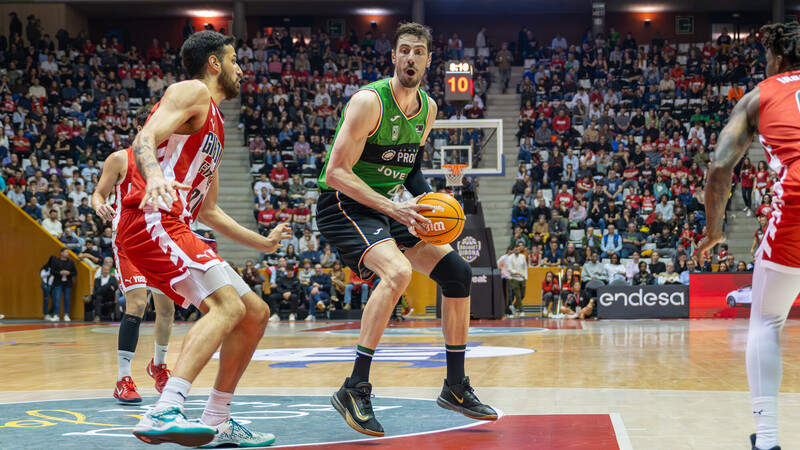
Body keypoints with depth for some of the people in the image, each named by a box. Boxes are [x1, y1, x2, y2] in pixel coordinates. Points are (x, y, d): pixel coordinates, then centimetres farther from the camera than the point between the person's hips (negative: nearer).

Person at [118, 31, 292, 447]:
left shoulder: (214, 126, 29)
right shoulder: (192, 93, 1)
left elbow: (209, 211, 33)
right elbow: (146, 137, -17)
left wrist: (263, 243, 37)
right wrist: (154, 177, -38)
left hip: (173, 227, 10)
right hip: (151, 220, -10)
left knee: (255, 314, 10)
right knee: (227, 306, -27)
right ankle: (163, 414, -39)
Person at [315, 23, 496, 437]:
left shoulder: (427, 108, 5)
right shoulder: (369, 101, -20)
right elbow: (336, 172, -23)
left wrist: (429, 199, -1)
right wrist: (393, 209, -29)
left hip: (387, 206, 8)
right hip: (342, 205, -8)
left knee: (457, 272, 2)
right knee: (398, 272, -33)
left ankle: (455, 387, 14)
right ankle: (354, 389, -25)